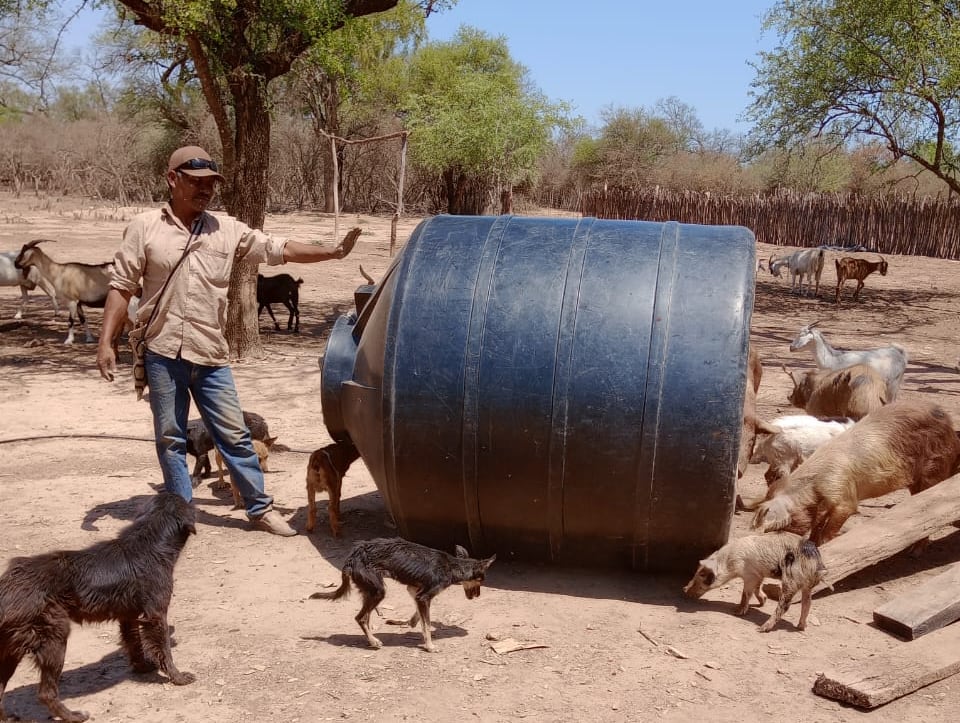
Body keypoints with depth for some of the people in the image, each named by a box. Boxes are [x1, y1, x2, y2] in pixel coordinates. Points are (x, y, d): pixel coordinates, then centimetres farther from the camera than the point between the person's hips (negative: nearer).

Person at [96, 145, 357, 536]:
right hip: (162, 354, -1)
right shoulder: (144, 228, -1)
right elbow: (121, 288, 0)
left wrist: (333, 252, -4)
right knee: (170, 439, 9)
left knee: (235, 435, 6)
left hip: (210, 356, 2)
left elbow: (281, 249, 5)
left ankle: (261, 508, 17)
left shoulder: (228, 230, 5)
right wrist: (105, 342, -7)